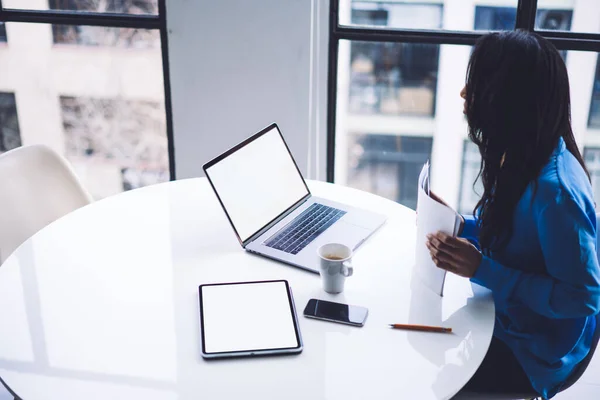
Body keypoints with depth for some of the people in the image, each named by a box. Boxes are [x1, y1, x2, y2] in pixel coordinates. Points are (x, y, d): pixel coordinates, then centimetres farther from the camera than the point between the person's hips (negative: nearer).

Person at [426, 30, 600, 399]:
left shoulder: (554, 189, -31)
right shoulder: (525, 158, -3)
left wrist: (482, 270, -30)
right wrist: (461, 226, -4)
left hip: (534, 353, -8)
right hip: (507, 318, 8)